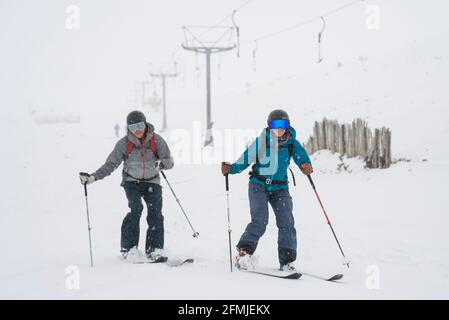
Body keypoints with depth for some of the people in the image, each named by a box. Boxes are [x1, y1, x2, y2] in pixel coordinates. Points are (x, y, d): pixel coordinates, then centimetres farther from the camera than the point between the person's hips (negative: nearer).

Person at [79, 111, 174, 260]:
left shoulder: (156, 140, -8)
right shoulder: (124, 143, -8)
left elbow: (170, 161, -9)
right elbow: (110, 164, -4)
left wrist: (161, 163, -33)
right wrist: (92, 177, -15)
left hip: (152, 182, 1)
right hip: (132, 182, -1)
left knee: (155, 213, -13)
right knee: (136, 208, -23)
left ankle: (155, 249, -6)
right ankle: (129, 247, -20)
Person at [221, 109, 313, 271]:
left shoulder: (292, 143, -2)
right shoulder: (260, 142, -8)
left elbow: (301, 156, -12)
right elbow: (244, 160, -7)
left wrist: (306, 166, -34)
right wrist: (230, 168, -22)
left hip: (280, 188, 3)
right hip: (259, 185, -3)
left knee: (286, 222, -5)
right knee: (260, 220, -19)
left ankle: (286, 261, 3)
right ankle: (244, 252, -11)